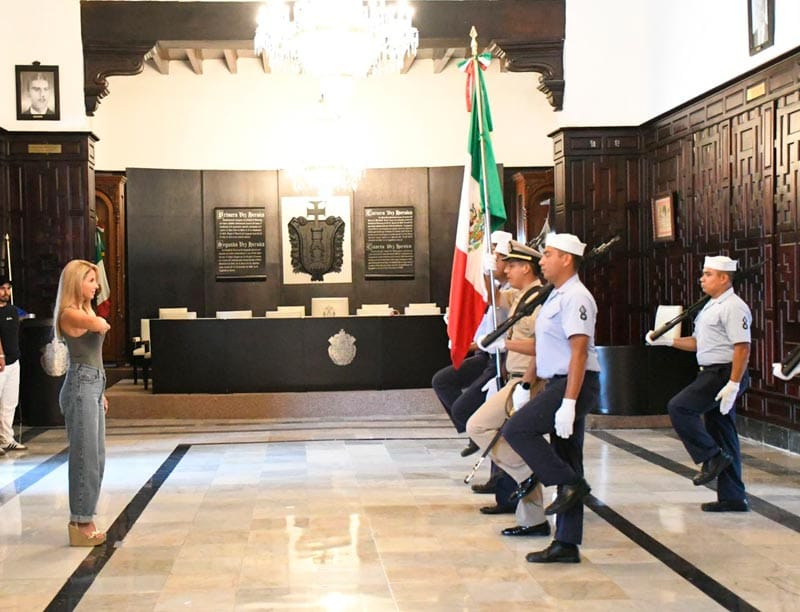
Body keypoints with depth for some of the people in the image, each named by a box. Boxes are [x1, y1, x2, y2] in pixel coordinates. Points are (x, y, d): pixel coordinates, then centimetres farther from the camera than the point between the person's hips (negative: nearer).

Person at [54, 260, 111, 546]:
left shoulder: (85, 312, 17)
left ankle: (82, 519, 20)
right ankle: (81, 522, 1)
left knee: (96, 457, 12)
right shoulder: (70, 314, -12)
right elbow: (100, 325, -30)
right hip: (80, 388, -10)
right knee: (85, 457, -6)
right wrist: (101, 322, -6)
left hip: (93, 387, 10)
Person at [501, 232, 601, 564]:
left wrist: (568, 402, -25)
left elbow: (579, 352, -21)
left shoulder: (575, 297, -13)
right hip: (559, 383, 10)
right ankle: (566, 544, 13)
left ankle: (570, 483, -8)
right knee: (565, 458, 9)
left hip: (574, 384, -10)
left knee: (516, 429, -16)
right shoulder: (557, 296, 17)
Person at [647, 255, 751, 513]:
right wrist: (665, 340, 14)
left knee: (679, 407, -16)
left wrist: (733, 385, -25)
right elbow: (697, 342, 25)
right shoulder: (710, 307, 18)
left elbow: (742, 348, -20)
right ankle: (732, 498, 12)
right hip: (712, 373, 10)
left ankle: (711, 457, -9)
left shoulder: (733, 307, -13)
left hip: (724, 373, -10)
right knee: (722, 436, 9)